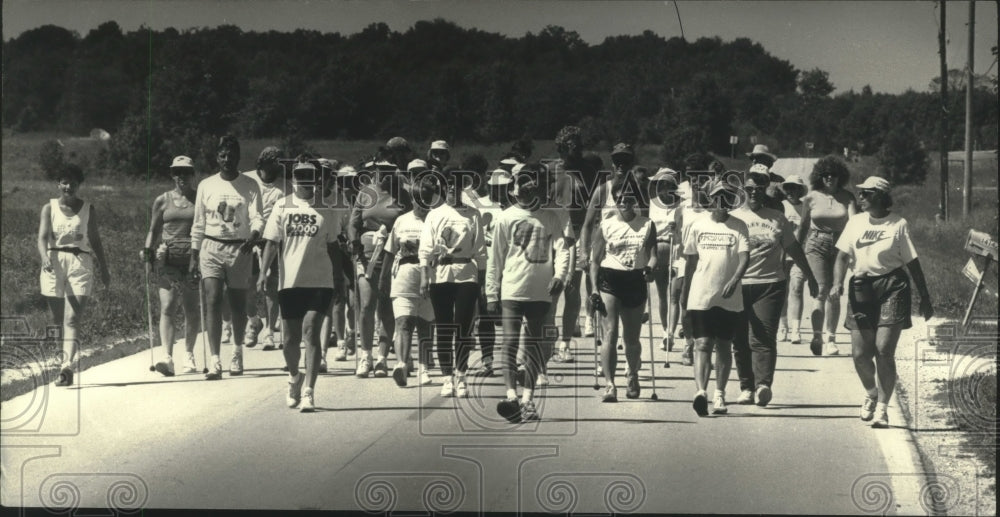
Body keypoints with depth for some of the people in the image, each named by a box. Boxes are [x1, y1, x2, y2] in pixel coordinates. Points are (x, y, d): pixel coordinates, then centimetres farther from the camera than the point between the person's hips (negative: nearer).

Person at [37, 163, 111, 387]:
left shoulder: (88, 209, 9)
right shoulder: (49, 208, 6)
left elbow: (95, 241, 15)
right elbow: (42, 237, -6)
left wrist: (104, 271, 15)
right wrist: (44, 258, -25)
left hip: (80, 264, -1)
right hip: (54, 264, 1)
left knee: (72, 320, -13)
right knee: (59, 320, 9)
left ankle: (67, 367, -23)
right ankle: (67, 358, 27)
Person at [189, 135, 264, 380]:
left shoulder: (250, 186, 1)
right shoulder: (206, 185, 7)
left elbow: (257, 217, -8)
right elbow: (198, 224, 11)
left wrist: (254, 236, -30)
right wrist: (194, 256, 9)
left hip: (239, 248, -1)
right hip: (211, 247, 1)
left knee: (238, 304, 9)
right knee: (212, 301, -12)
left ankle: (237, 352, 33)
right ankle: (215, 362, -16)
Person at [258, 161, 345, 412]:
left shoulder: (326, 211, 5)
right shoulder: (282, 207, 3)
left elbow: (332, 247, 13)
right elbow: (272, 242, 1)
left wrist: (339, 279, 14)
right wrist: (263, 272, -10)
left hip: (320, 281, -1)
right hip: (289, 281, 1)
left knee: (311, 330, -13)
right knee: (291, 337, 8)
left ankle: (308, 391, -12)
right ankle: (294, 377, 37)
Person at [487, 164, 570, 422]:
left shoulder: (551, 219, 7)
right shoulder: (507, 218, 3)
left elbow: (562, 249, -1)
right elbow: (495, 258, 5)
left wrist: (559, 275, -21)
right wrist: (491, 294, 3)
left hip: (541, 292, 2)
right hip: (512, 290, -2)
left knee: (533, 345, 7)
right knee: (510, 342, -11)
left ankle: (528, 398, 12)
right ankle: (511, 395, -19)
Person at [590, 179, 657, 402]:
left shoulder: (647, 225, 6)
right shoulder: (605, 226, 3)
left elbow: (653, 254, 3)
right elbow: (596, 260, 5)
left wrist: (650, 268, -20)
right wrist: (593, 289, -3)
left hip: (636, 281, 2)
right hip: (609, 279, -1)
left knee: (632, 338, 11)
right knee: (611, 333, -14)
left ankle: (632, 375, 39)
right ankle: (609, 384, -16)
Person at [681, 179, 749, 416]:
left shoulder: (738, 227, 3)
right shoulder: (698, 225, 6)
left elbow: (745, 257, -8)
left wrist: (734, 280, -25)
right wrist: (685, 291, 16)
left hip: (729, 297, 1)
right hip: (701, 296, 0)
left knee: (723, 345, 9)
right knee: (702, 344, -11)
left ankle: (719, 395, 19)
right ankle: (700, 392, -23)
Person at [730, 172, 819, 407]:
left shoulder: (777, 219, 10)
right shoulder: (733, 218, 6)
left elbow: (793, 248, 18)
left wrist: (810, 277, 22)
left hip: (771, 284, -1)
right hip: (739, 285, 1)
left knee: (763, 338, -13)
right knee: (740, 340, 4)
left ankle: (763, 385, -22)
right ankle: (746, 387, 14)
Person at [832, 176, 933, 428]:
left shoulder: (898, 225, 0)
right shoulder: (855, 222, 9)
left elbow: (913, 263, 4)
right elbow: (843, 256, 7)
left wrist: (925, 298, 5)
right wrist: (838, 283, -11)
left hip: (892, 287, -3)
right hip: (862, 288, 3)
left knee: (884, 350, -12)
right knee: (860, 353, 2)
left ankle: (882, 407, -2)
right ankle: (871, 394, 32)